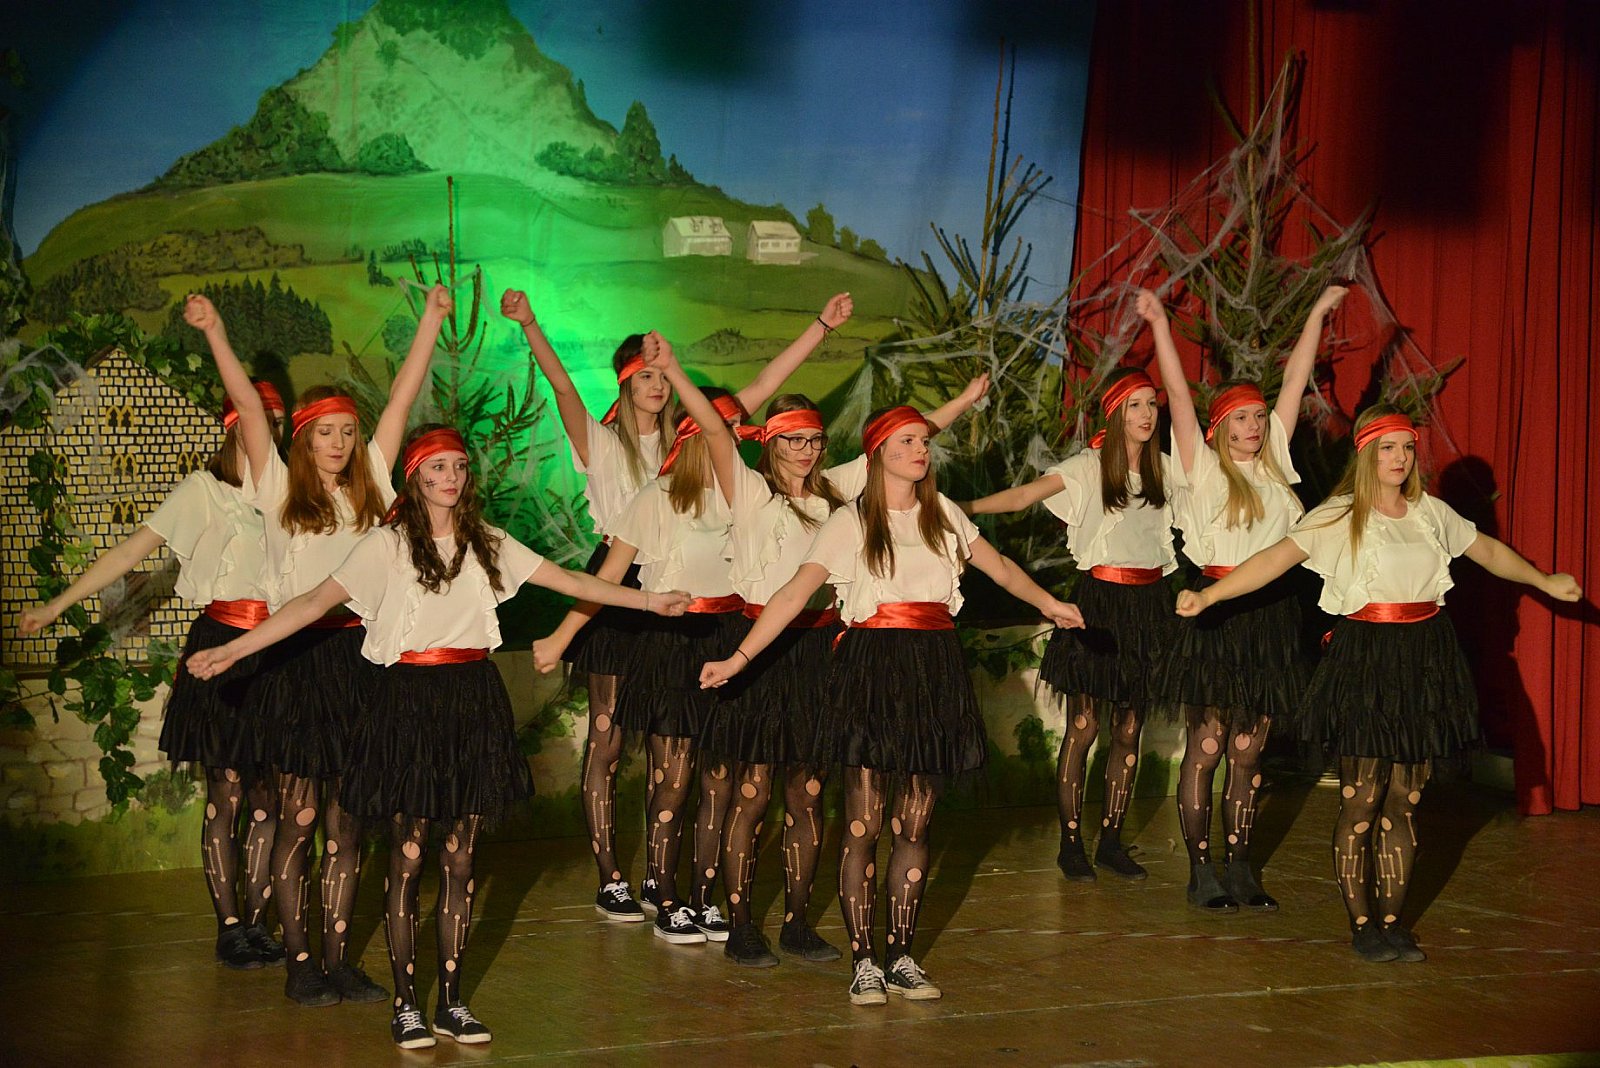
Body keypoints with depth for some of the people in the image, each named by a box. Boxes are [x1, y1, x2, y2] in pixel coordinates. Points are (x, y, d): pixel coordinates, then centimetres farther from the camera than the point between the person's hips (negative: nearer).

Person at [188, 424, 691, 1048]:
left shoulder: (486, 543, 9)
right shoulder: (388, 544, -5)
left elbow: (567, 580, 12)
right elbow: (317, 602, -12)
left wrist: (649, 601, 9)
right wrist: (233, 650, -22)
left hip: (473, 699, 4)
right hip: (409, 698, -4)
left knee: (460, 856, 7)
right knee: (408, 855, -1)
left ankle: (452, 1001, 15)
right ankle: (405, 1004, 9)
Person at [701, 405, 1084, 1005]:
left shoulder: (942, 514, 14)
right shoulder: (850, 523, 1)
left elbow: (998, 567, 21)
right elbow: (794, 594, -6)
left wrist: (1046, 602, 3)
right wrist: (739, 658, -15)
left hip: (935, 668, 4)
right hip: (871, 668, -4)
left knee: (915, 824, 6)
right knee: (864, 823, -4)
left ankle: (901, 958, 14)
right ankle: (862, 962, 3)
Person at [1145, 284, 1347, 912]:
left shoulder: (1274, 462, 12)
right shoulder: (1202, 467, -1)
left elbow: (1295, 382, 14)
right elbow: (1178, 394, -7)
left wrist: (1318, 312, 18)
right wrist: (1159, 324, -12)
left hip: (1271, 615, 5)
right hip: (1216, 616, -5)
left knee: (1249, 750, 9)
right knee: (1205, 747, 0)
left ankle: (1239, 867, 15)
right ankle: (1201, 871, 6)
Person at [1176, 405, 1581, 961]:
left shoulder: (1431, 512, 11)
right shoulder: (1339, 517, -5)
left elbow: (1487, 550, 26)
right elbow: (1276, 558, -14)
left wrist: (1545, 581, 33)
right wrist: (1209, 595, -25)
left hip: (1425, 658, 5)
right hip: (1365, 659, -4)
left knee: (1403, 801, 7)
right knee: (1361, 800, -3)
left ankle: (1392, 920, 15)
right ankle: (1361, 924, 7)